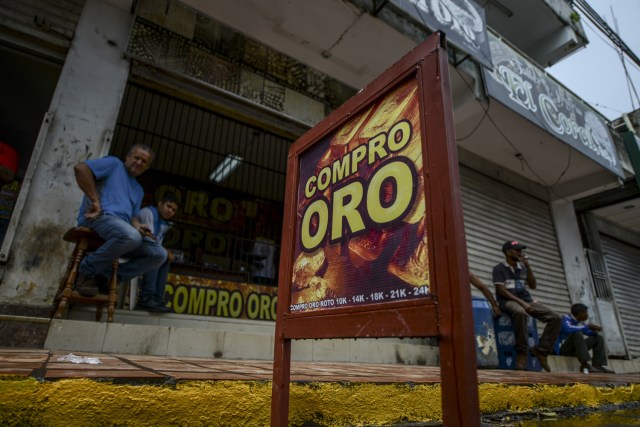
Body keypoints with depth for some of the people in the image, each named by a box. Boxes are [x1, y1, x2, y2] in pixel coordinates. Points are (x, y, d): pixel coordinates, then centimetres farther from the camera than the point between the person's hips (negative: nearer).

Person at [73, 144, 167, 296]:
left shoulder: (138, 190, 30)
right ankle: (86, 271, -16)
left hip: (122, 226, 7)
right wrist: (95, 201, -11)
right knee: (131, 236, -39)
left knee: (159, 254, -9)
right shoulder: (114, 164, 11)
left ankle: (106, 277, -8)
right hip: (99, 217, -7)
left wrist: (137, 226, -3)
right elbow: (80, 168, -5)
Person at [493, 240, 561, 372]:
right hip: (508, 301, -6)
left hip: (526, 300, 7)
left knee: (556, 318, -12)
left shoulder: (522, 268, 17)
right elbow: (501, 291, -11)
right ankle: (522, 352, -26)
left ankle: (541, 349, -3)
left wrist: (528, 266, 1)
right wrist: (521, 302, -20)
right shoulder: (499, 268, -1)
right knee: (520, 313, -41)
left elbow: (533, 286, 9)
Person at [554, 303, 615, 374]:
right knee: (577, 334, -33)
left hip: (574, 349, 9)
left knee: (599, 338, 8)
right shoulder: (566, 318, -15)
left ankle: (597, 365, -6)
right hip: (562, 349, -9)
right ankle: (585, 364, -32)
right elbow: (568, 329, -36)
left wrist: (595, 330, -6)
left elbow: (590, 333, 18)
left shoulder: (579, 321, 10)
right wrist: (587, 326, -24)